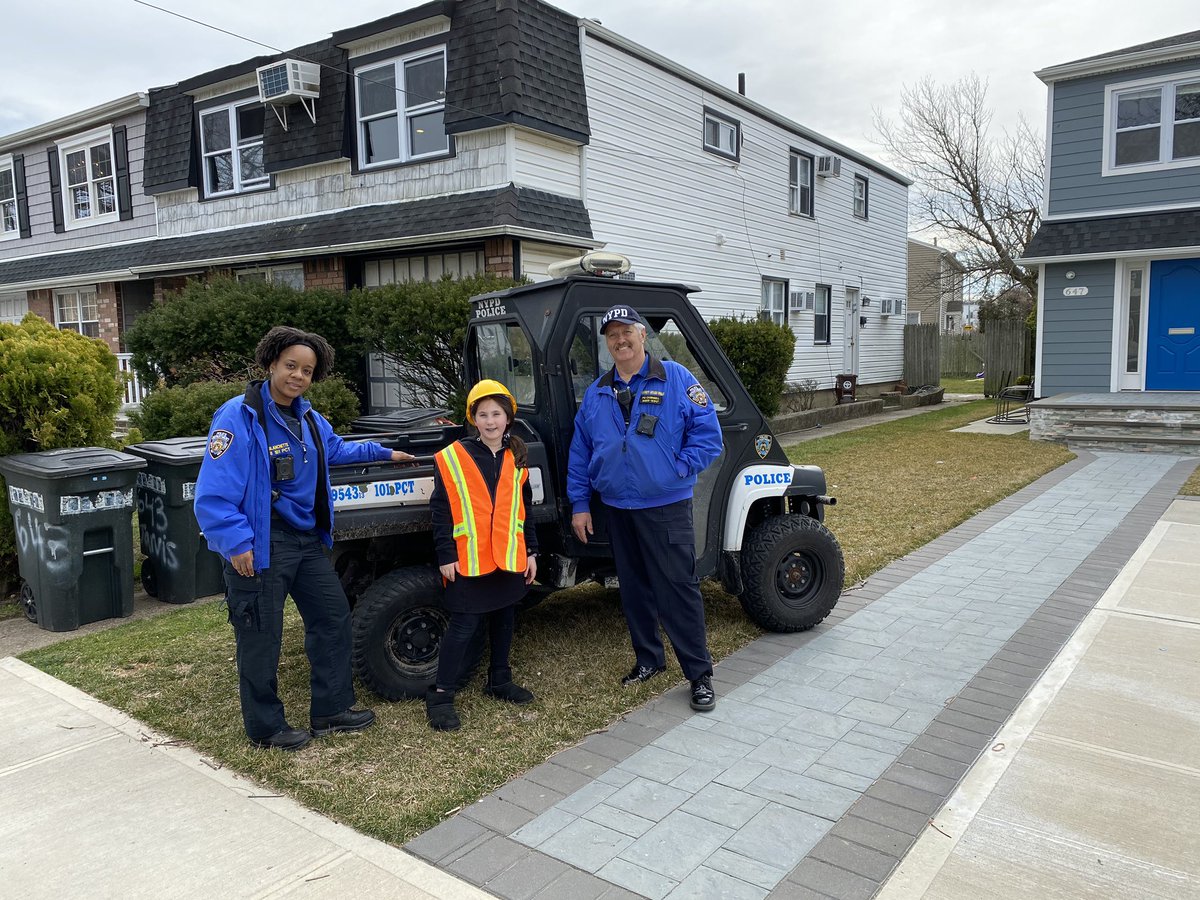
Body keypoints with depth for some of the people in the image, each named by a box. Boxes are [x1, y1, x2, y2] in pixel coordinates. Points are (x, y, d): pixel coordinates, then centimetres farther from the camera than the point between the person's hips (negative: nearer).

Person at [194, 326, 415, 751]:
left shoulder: (308, 418, 8)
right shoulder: (239, 417, -18)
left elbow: (335, 449, 31)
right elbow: (213, 493, -21)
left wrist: (383, 453, 32)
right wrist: (237, 543, -25)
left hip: (307, 538, 9)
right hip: (261, 545, -9)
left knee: (333, 617, 15)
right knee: (261, 637, 4)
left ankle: (331, 709, 30)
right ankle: (266, 728, 23)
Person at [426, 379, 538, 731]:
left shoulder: (516, 459, 8)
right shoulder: (452, 458, -7)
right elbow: (440, 511, -7)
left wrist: (531, 552, 11)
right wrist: (446, 556, -10)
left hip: (510, 557, 5)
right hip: (469, 561, -5)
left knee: (504, 620, 16)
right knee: (463, 626, -4)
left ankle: (499, 681, 33)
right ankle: (440, 695, 7)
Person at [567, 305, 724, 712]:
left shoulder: (676, 379, -4)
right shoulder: (596, 394, 9)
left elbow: (707, 431, -6)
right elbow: (579, 451, 12)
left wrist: (680, 469, -13)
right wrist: (579, 503, 9)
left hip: (666, 507, -5)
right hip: (617, 508, 5)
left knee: (678, 588, -4)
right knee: (633, 588, 14)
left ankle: (700, 673, 8)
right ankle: (648, 659, 31)